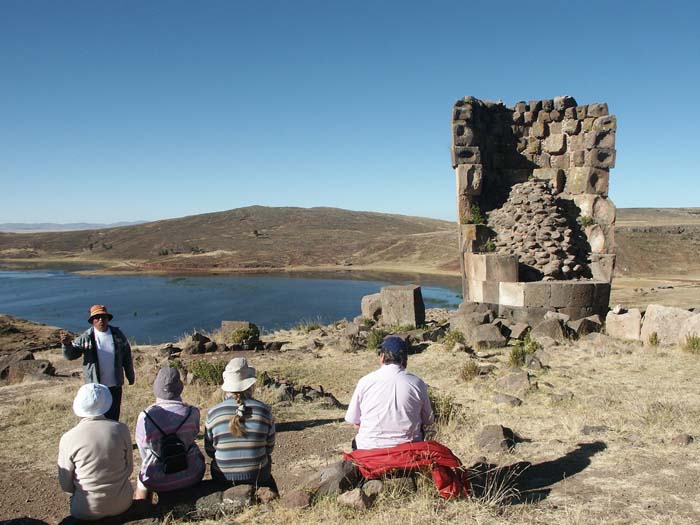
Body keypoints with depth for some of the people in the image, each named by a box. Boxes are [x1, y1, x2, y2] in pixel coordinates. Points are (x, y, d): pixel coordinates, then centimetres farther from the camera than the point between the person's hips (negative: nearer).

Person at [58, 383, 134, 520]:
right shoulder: (121, 429, -9)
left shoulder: (68, 438, -13)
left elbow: (66, 485, -3)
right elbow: (129, 468, 2)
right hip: (122, 504, 1)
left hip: (87, 510, -1)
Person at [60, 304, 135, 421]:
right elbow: (70, 355, -10)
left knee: (113, 416, 13)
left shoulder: (117, 334, 0)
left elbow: (126, 356, 8)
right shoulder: (86, 337, -7)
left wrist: (130, 376, 14)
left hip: (115, 385, 2)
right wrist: (67, 344, -32)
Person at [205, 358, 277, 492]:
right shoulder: (264, 410, -13)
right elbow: (269, 447, -2)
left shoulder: (213, 413, -12)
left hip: (223, 477, 1)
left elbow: (210, 451, -1)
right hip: (258, 477, -1)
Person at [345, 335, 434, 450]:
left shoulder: (365, 382, -6)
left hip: (370, 448, 0)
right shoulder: (417, 383, -5)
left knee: (356, 442, 30)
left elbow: (354, 423, 0)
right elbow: (428, 421, 4)